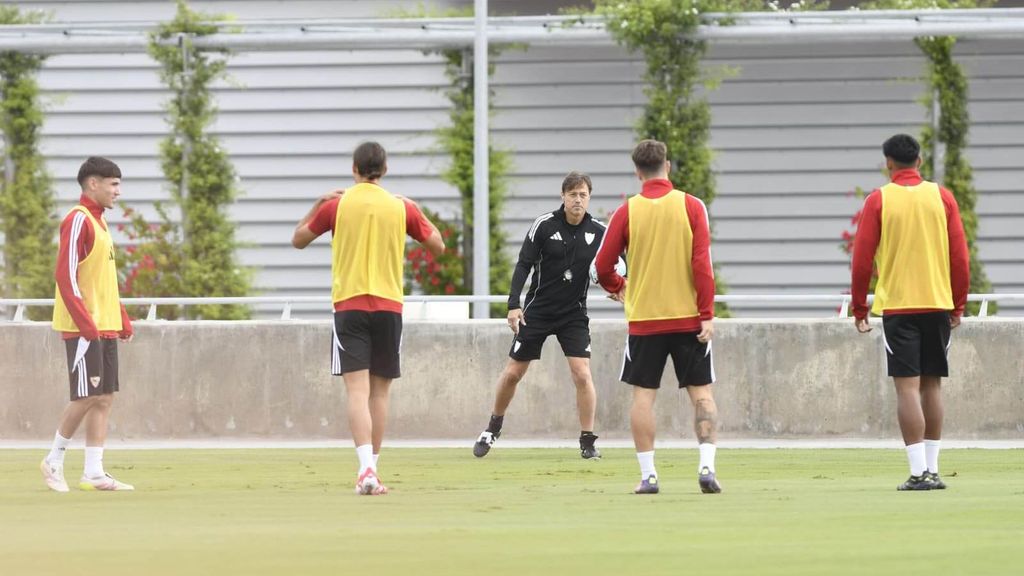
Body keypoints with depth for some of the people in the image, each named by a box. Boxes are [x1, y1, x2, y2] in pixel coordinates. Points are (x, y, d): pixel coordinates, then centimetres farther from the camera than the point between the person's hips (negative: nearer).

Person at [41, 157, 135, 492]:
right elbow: (66, 275, -18)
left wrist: (123, 320, 18)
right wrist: (85, 322, -22)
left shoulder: (98, 222, 18)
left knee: (104, 399, 5)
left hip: (104, 327, 9)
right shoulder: (78, 221, -11)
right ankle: (54, 461, 5)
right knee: (88, 396, -8)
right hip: (83, 328, -9)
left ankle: (93, 473, 5)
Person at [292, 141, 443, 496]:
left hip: (349, 306, -2)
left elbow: (298, 240, 12)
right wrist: (417, 214, 27)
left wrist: (318, 205, 23)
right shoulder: (401, 208, 2)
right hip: (389, 307, 2)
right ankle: (371, 471, 13)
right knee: (379, 391, 11)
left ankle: (366, 468, -25)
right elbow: (437, 246, 14)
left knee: (357, 389, -8)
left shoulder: (336, 205, -2)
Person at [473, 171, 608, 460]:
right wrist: (514, 304, -17)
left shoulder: (599, 232, -5)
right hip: (537, 311, 0)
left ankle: (588, 443, -5)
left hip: (574, 314, 0)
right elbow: (523, 265, -8)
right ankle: (493, 428, 30)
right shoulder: (544, 225, -10)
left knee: (582, 373, -13)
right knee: (513, 371, 7)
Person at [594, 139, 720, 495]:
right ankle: (707, 466, -5)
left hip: (644, 318, 0)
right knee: (700, 392, 6)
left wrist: (617, 288, 22)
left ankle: (648, 474, 0)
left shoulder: (627, 212, -2)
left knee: (643, 395, 5)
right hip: (688, 317, 0)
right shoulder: (691, 207, -3)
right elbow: (702, 263, -9)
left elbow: (602, 265, 0)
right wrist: (707, 314, -7)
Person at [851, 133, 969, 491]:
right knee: (932, 385, 10)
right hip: (938, 304, 3)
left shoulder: (878, 201, -3)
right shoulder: (942, 197, 4)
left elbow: (862, 260, -4)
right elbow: (960, 256, 3)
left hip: (897, 305, -3)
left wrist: (859, 308, 6)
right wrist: (958, 305, 12)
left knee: (907, 387, -5)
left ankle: (918, 472, -12)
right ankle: (932, 469, 11)